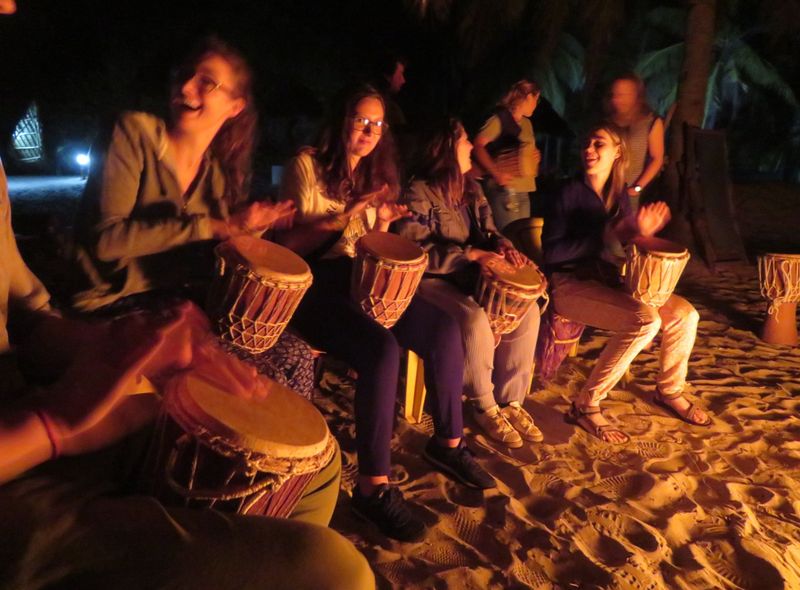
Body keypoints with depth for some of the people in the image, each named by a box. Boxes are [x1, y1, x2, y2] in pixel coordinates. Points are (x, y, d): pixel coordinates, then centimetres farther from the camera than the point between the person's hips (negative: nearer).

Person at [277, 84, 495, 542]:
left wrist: (383, 222, -4)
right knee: (382, 348, -32)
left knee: (445, 330, -12)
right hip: (316, 282, -6)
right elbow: (291, 243, -9)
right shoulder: (308, 166, -2)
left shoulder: (374, 174, 17)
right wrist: (346, 215, -20)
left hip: (362, 278, 7)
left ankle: (448, 442, 7)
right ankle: (374, 487, -21)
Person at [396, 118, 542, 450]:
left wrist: (503, 246, -11)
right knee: (475, 320, -34)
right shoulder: (419, 192, -13)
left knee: (527, 310, -12)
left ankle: (510, 401, -2)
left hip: (470, 276, 8)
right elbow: (413, 249, -20)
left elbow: (488, 231, 15)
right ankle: (484, 406, -10)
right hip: (432, 281, -7)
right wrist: (471, 255, -24)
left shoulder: (471, 189, 12)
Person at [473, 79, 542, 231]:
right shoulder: (500, 118, -6)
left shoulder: (526, 123, 19)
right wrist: (496, 173, -22)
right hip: (506, 189, -9)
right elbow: (478, 145, -15)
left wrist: (535, 156, 10)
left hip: (523, 189, 9)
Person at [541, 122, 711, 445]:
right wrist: (607, 234, -22)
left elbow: (624, 242, 13)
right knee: (645, 319, -28)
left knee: (684, 314, -2)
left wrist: (643, 231, -10)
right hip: (569, 283, -7)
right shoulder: (570, 192, -12)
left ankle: (669, 390, 23)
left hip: (606, 279, 7)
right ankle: (585, 406, -18)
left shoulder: (619, 193, 8)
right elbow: (552, 252, -19)